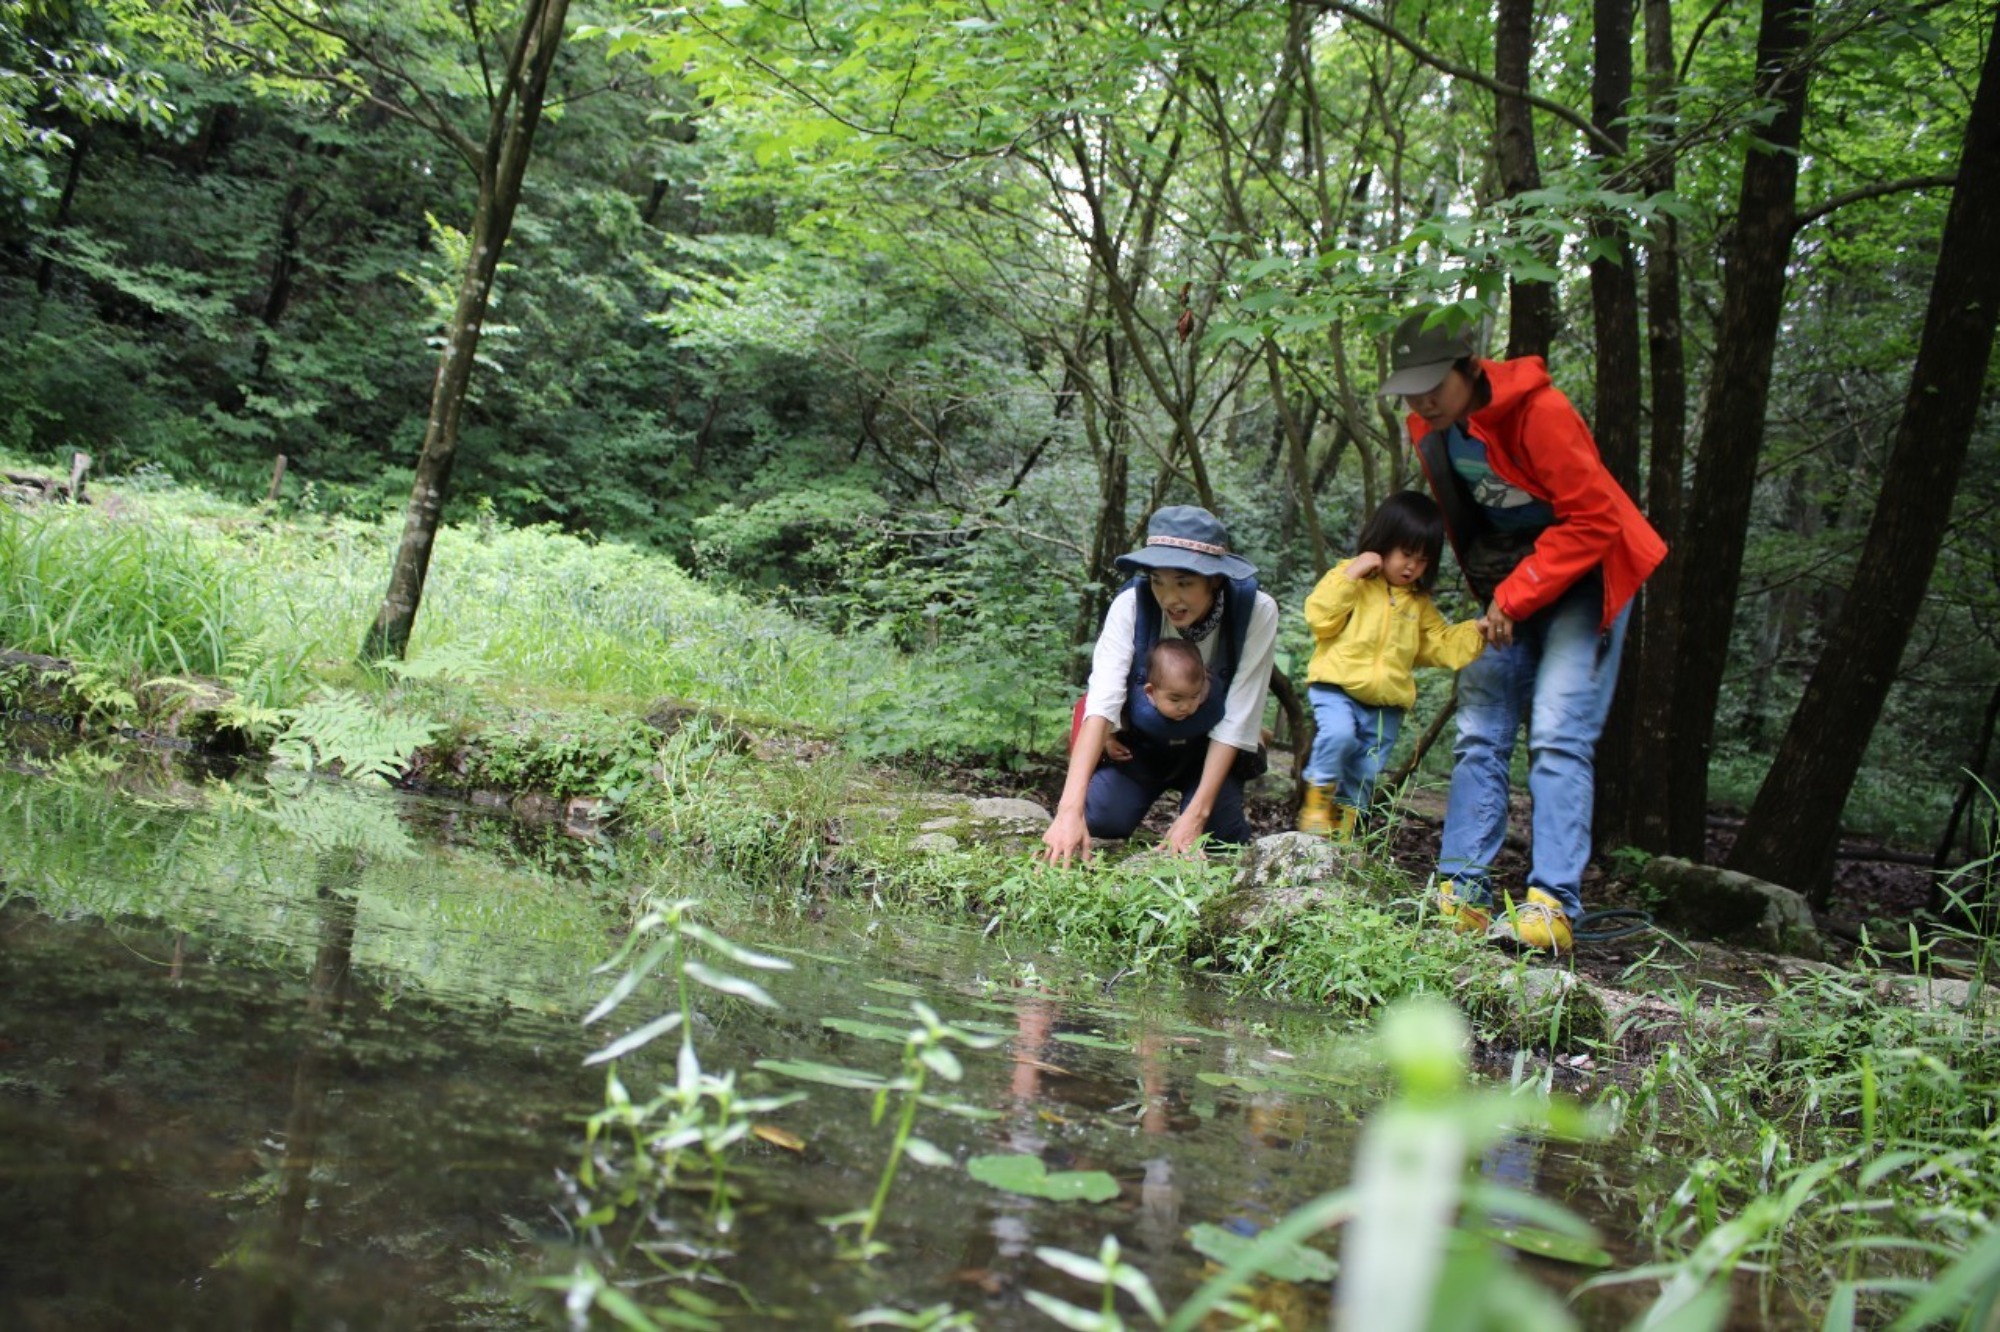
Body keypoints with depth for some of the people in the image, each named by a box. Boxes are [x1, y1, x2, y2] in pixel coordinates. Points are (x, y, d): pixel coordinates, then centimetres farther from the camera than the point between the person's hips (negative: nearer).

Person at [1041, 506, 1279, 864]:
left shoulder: (1256, 612, -26)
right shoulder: (1132, 604, -27)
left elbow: (1236, 721, -23)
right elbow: (1102, 703, -35)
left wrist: (1196, 813, -28)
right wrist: (1070, 808, -46)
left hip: (1210, 750, 0)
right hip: (1141, 742, 0)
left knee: (1217, 833, -23)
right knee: (1100, 816, -22)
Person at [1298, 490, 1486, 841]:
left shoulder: (1419, 602, 17)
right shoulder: (1350, 578, -2)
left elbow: (1439, 643, 18)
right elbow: (1320, 618, -14)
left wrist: (1475, 632, 2)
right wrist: (1350, 575, -19)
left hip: (1387, 702, 5)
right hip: (1337, 686, -5)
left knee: (1365, 773, 8)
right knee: (1339, 733, -31)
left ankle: (1343, 822, 25)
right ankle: (1318, 797, -10)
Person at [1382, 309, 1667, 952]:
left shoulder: (1538, 411, -25)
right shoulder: (1430, 429, -1)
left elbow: (1593, 522, -23)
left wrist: (1516, 598, -22)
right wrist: (1491, 596, 5)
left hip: (1581, 579, -7)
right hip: (1505, 592, 7)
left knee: (1558, 736, -17)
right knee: (1478, 736, -1)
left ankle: (1552, 907, -20)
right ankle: (1463, 893, -1)